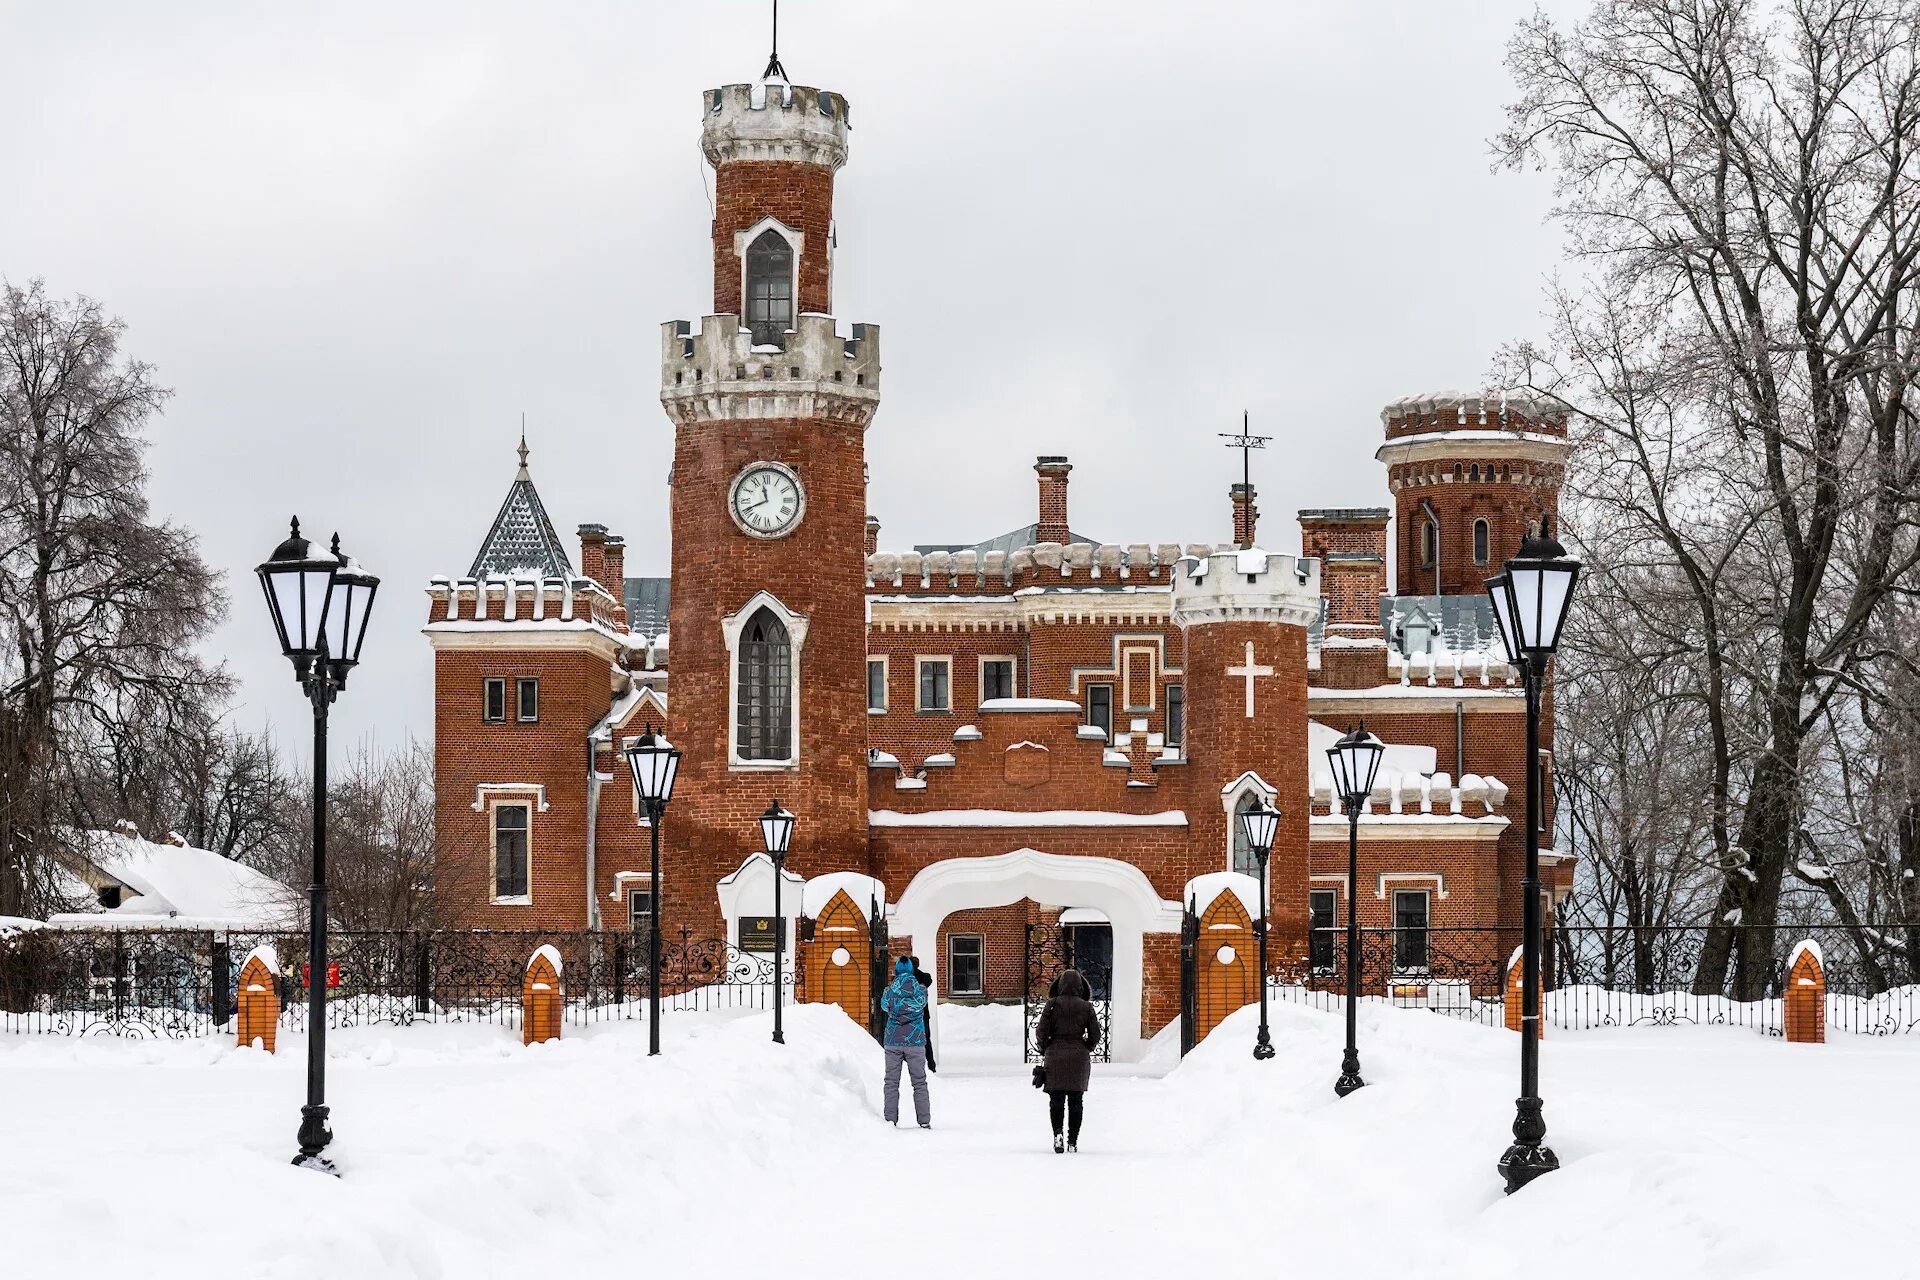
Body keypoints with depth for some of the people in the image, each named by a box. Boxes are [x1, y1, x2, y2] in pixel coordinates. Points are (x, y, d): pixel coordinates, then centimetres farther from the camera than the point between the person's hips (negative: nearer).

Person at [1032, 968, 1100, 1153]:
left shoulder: (1052, 1004, -5)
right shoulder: (1086, 1007, -1)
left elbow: (1041, 1032, -6)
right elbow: (1095, 1035, 2)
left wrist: (1043, 1050, 12)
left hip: (1055, 1055, -1)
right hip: (1079, 1058, 1)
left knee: (1056, 1099, 6)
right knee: (1076, 1101, 8)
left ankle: (1057, 1133, -14)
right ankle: (1073, 1141, 6)